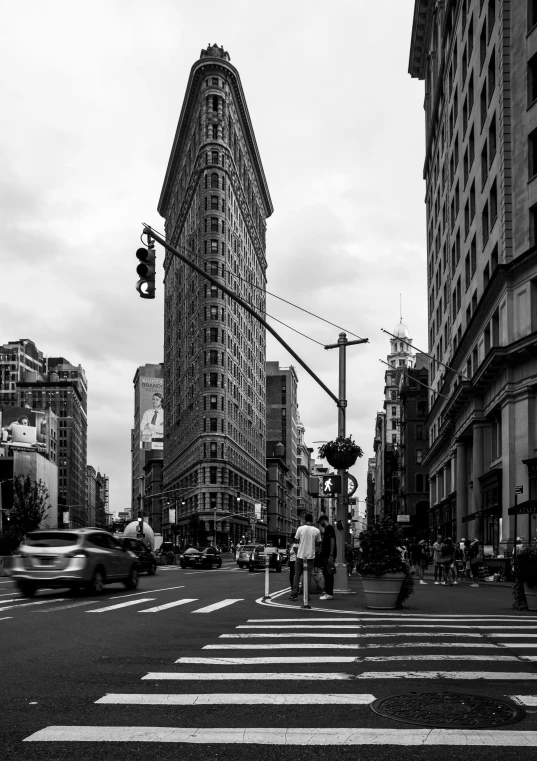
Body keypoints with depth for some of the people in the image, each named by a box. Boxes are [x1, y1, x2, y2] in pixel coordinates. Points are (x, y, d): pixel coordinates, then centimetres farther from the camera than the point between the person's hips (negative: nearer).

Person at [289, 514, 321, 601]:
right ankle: (307, 595, 5)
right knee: (308, 575, 6)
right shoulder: (316, 530, -4)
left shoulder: (300, 528, -6)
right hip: (310, 555, 0)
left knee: (297, 574, 9)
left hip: (300, 555, 0)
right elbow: (318, 542, 6)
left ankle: (294, 594, 6)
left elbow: (296, 540, 2)